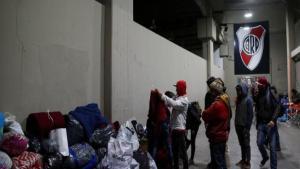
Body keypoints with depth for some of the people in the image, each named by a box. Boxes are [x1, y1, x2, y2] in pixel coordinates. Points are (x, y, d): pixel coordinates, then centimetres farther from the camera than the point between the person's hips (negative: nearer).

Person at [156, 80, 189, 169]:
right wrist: (160, 96, -11)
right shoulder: (176, 97, 13)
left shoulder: (184, 100, -12)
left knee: (182, 150, 0)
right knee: (174, 150, 17)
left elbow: (174, 104, -28)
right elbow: (167, 103, 4)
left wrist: (162, 95, -27)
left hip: (180, 128, -8)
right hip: (173, 127, 8)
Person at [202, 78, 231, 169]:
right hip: (222, 134, 9)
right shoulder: (225, 101, 7)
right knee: (221, 159, 20)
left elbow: (205, 116, -19)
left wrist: (204, 112, 3)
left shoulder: (216, 104, -24)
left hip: (216, 136, -9)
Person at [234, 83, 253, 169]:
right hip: (238, 125, 6)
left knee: (246, 144, 4)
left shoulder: (248, 99, -12)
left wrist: (247, 126, -16)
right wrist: (236, 123, 7)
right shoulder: (238, 99, 8)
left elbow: (250, 114, -14)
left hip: (245, 126, -6)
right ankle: (243, 159, 28)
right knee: (241, 144, 16)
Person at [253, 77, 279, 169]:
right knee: (259, 143, 6)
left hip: (270, 124, -4)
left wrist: (273, 120, -24)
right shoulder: (258, 95, 3)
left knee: (272, 146, 3)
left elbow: (276, 108, -14)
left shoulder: (271, 94, -10)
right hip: (261, 123, 4)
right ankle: (265, 157, 35)